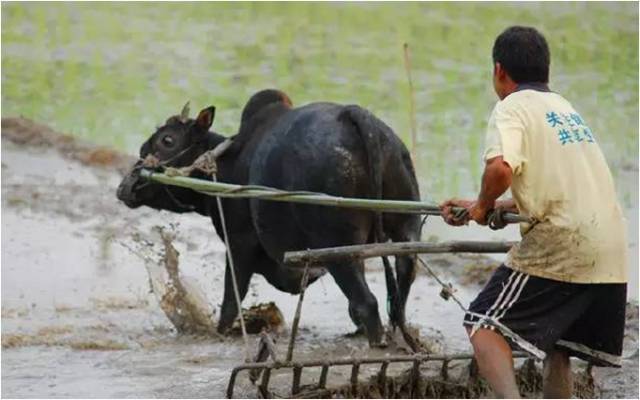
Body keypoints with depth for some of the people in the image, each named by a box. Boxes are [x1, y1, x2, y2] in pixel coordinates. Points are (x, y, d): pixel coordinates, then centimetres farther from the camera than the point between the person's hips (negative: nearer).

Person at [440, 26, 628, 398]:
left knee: (484, 324, 1)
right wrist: (481, 208, 25)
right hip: (611, 255, 7)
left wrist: (485, 204, -2)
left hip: (559, 246, -7)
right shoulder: (566, 109, 24)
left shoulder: (513, 107, -2)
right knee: (559, 347, 19)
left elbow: (500, 168, -22)